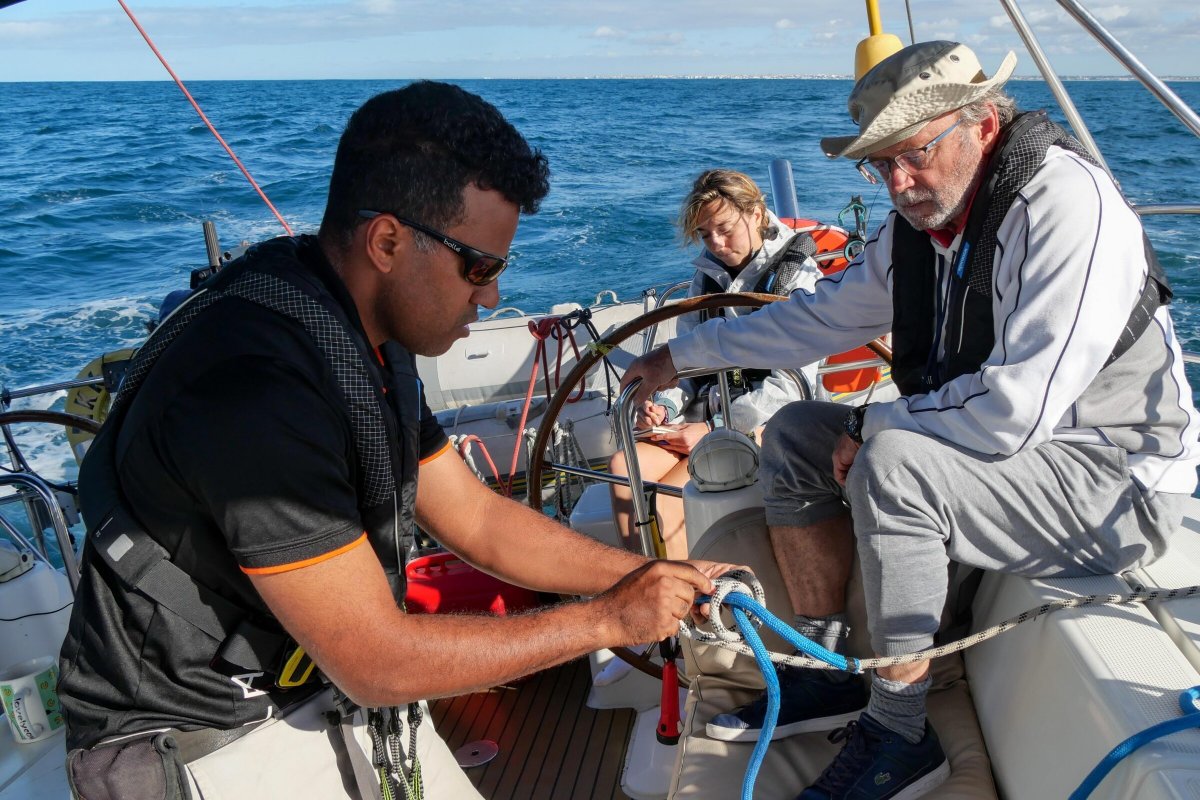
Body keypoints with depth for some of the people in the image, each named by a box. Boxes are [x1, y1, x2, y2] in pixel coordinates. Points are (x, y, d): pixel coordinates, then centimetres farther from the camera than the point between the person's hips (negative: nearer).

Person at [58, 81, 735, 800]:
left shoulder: (372, 341, -1)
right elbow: (379, 663, -26)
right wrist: (606, 619, -18)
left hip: (335, 694, 8)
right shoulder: (249, 388, -31)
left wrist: (655, 577, -3)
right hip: (212, 742, -7)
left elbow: (478, 520, 4)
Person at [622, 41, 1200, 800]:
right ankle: (826, 674, 9)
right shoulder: (917, 225, 2)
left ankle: (900, 738, -14)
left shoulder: (1068, 206, -24)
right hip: (1002, 449, 9)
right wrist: (682, 354, 15)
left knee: (892, 466, -32)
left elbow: (1014, 410, -33)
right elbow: (820, 315, 13)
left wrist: (873, 425, -17)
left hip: (1113, 482, -8)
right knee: (796, 434, 4)